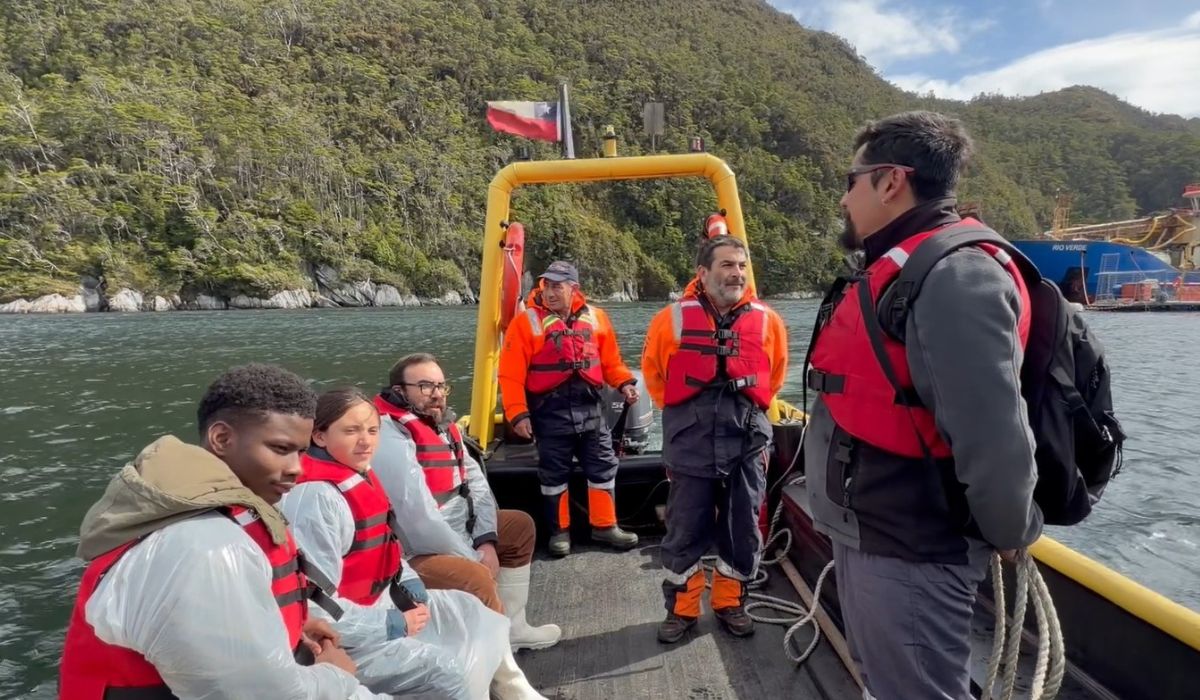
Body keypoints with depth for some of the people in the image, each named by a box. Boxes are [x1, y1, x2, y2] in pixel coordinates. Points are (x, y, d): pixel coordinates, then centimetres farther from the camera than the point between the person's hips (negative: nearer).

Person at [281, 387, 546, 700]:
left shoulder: (360, 477, 3)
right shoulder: (316, 498, -27)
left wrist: (411, 585, -1)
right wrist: (392, 625, -20)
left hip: (378, 601, 10)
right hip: (341, 636, -10)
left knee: (469, 611, 15)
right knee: (453, 671, -17)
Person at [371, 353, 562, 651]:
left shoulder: (442, 423, 6)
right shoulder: (390, 438, -24)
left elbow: (475, 481, 5)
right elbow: (418, 519, -30)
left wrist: (486, 541, -8)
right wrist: (473, 558, -19)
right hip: (415, 552, -10)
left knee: (520, 525, 19)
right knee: (477, 578, -34)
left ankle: (511, 627, 22)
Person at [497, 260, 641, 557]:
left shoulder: (595, 317, 4)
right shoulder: (527, 321, -7)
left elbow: (610, 360, 12)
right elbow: (511, 374, -9)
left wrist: (625, 383, -5)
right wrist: (518, 413, -15)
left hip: (590, 407, 3)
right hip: (550, 411, -3)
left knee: (603, 467, 9)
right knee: (554, 474, 8)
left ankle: (604, 526, 24)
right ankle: (559, 531, 24)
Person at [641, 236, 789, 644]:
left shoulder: (767, 321, 0)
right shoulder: (673, 320, -4)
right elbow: (653, 372, 11)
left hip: (747, 444, 2)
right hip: (691, 445, -1)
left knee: (743, 530, 11)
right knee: (685, 531, 6)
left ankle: (730, 604, 31)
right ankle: (682, 609, 24)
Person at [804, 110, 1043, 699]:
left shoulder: (954, 275, -22)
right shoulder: (894, 270, 11)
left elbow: (993, 434, -27)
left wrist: (1012, 535, -11)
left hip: (910, 551, -10)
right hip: (866, 534, 10)